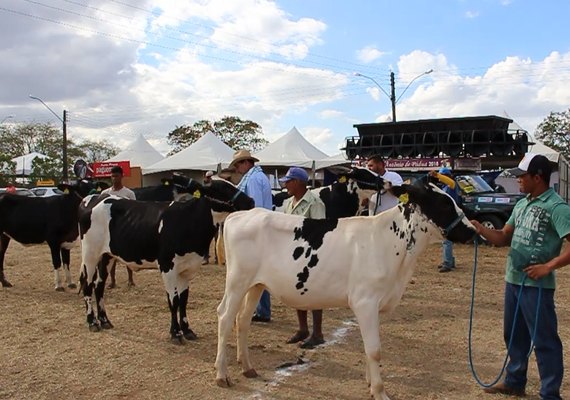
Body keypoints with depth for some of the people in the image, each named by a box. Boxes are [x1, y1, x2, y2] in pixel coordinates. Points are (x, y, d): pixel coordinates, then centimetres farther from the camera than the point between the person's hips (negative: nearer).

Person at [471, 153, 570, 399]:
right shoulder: (521, 205, 11)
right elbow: (503, 238, 13)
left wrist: (548, 266, -23)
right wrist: (481, 230, -3)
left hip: (537, 284, -9)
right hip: (512, 280, 9)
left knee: (544, 340, 2)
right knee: (514, 335, 20)